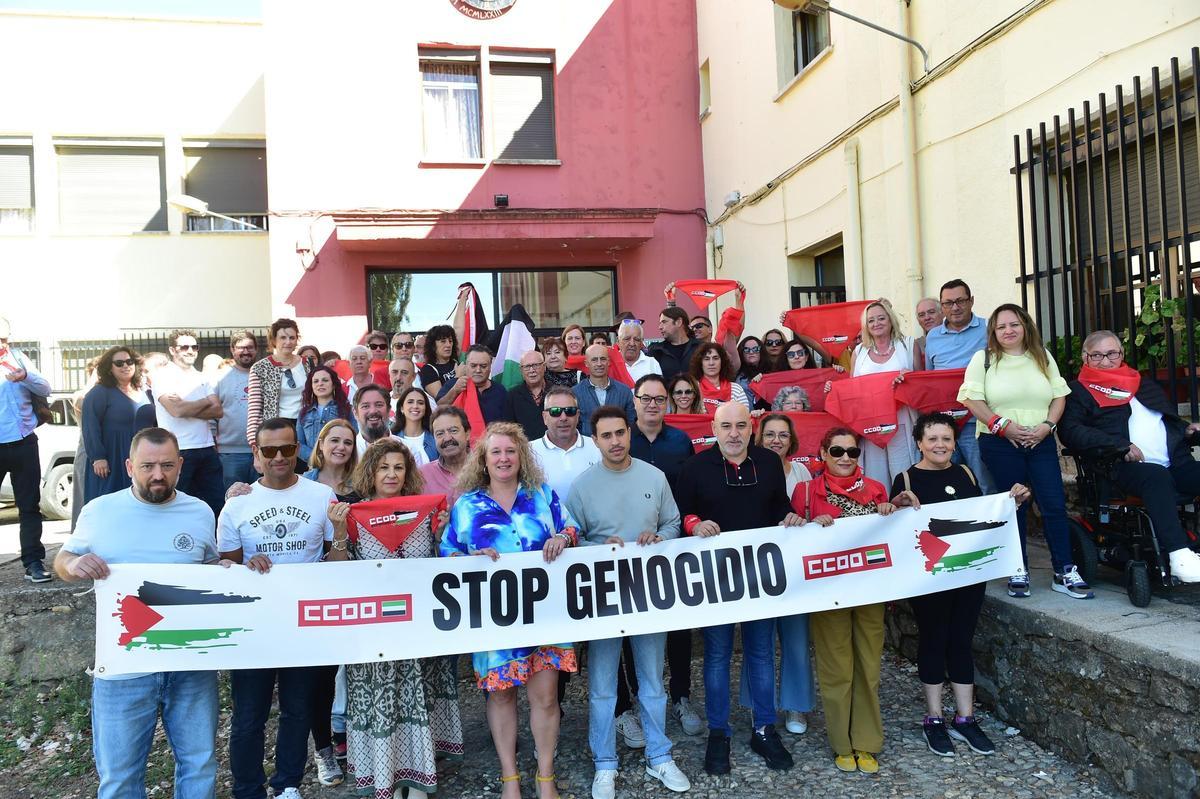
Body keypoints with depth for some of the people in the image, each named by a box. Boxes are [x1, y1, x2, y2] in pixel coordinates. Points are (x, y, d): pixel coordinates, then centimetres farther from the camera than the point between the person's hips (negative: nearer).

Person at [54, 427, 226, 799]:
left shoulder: (200, 513, 3)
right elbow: (62, 559, 9)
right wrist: (73, 564, -14)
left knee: (199, 763, 13)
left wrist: (226, 568, -8)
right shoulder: (99, 511, -1)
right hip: (123, 668, -1)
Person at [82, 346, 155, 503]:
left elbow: (154, 425, 20)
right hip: (112, 462, -6)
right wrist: (97, 457, -19)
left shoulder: (144, 393, 13)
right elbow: (91, 427, -12)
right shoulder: (99, 393, -5)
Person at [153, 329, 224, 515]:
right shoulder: (162, 376, -2)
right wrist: (206, 401, 0)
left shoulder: (201, 378, 15)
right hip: (178, 451, -5)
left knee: (217, 503, 7)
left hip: (207, 449, 5)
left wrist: (186, 408, -11)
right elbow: (176, 410, -16)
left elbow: (218, 410, 3)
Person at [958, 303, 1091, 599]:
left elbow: (1059, 395, 10)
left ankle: (1064, 572, 8)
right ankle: (1019, 570, 14)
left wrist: (1047, 425, -6)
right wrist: (1002, 425, -14)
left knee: (1054, 504, -2)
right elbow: (972, 399, -6)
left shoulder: (1042, 357, 13)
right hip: (1000, 443, -3)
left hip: (1040, 441, 3)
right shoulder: (983, 359, 2)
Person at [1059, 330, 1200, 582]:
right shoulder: (1079, 391, 10)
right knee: (1157, 477, -37)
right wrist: (1120, 445, -15)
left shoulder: (1147, 386, 30)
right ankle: (1180, 556, -43)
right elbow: (1069, 431, -6)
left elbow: (1172, 420, 40)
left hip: (1177, 464, 6)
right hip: (1126, 467, -6)